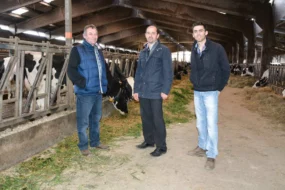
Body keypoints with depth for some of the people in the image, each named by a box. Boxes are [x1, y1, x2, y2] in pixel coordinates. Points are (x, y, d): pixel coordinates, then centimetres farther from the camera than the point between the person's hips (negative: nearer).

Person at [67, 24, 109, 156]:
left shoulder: (98, 52, 17)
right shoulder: (78, 50, -4)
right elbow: (71, 70, -13)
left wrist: (104, 85, 11)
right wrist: (83, 83, -18)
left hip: (98, 92, 7)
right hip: (85, 92, -7)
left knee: (96, 119, 17)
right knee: (83, 121, 1)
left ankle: (95, 142, 31)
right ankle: (83, 146, 14)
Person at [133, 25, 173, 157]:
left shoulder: (164, 50, -2)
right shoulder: (142, 52, 17)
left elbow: (168, 72, -7)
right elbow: (138, 72, 17)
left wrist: (165, 90, -14)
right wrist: (136, 90, 12)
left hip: (156, 92, -6)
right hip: (143, 92, 6)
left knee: (157, 119, -2)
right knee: (145, 118, 13)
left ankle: (161, 146, 9)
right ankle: (149, 140, 29)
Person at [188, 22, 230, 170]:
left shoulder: (217, 48, -9)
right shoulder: (194, 50, 6)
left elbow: (225, 69, -5)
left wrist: (219, 88, -3)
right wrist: (194, 82, 7)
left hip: (210, 92, -5)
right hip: (197, 92, 5)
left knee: (211, 124, -4)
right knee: (200, 122, 15)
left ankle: (211, 156, 5)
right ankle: (202, 147, 30)